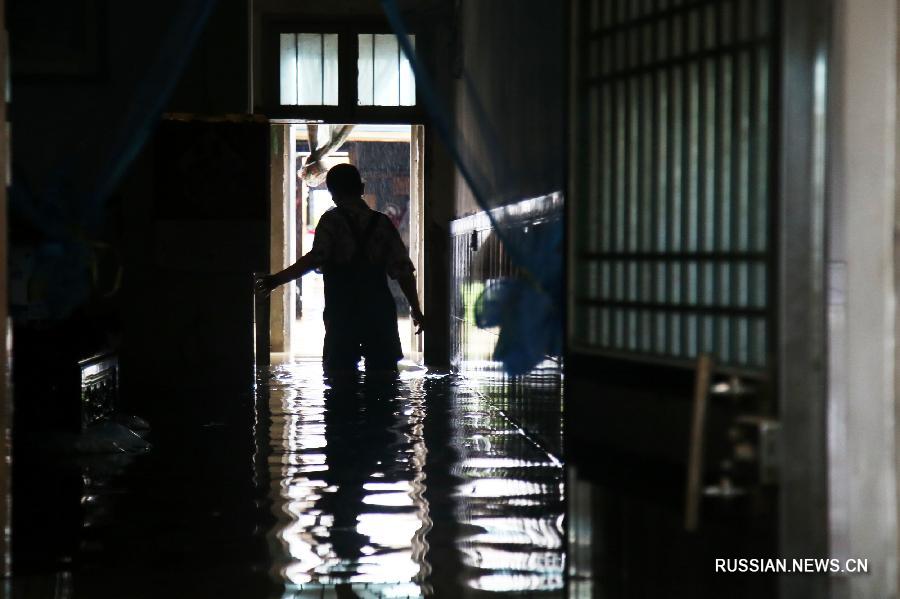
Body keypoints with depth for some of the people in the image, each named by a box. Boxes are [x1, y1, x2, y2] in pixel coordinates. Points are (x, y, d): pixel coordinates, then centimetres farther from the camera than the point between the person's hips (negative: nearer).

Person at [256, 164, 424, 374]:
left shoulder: (332, 220, -3)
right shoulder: (382, 223, 8)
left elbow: (314, 259, -19)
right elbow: (403, 271, 4)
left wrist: (276, 280, -19)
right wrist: (416, 310, 11)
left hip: (342, 315, -3)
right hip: (380, 313, 3)